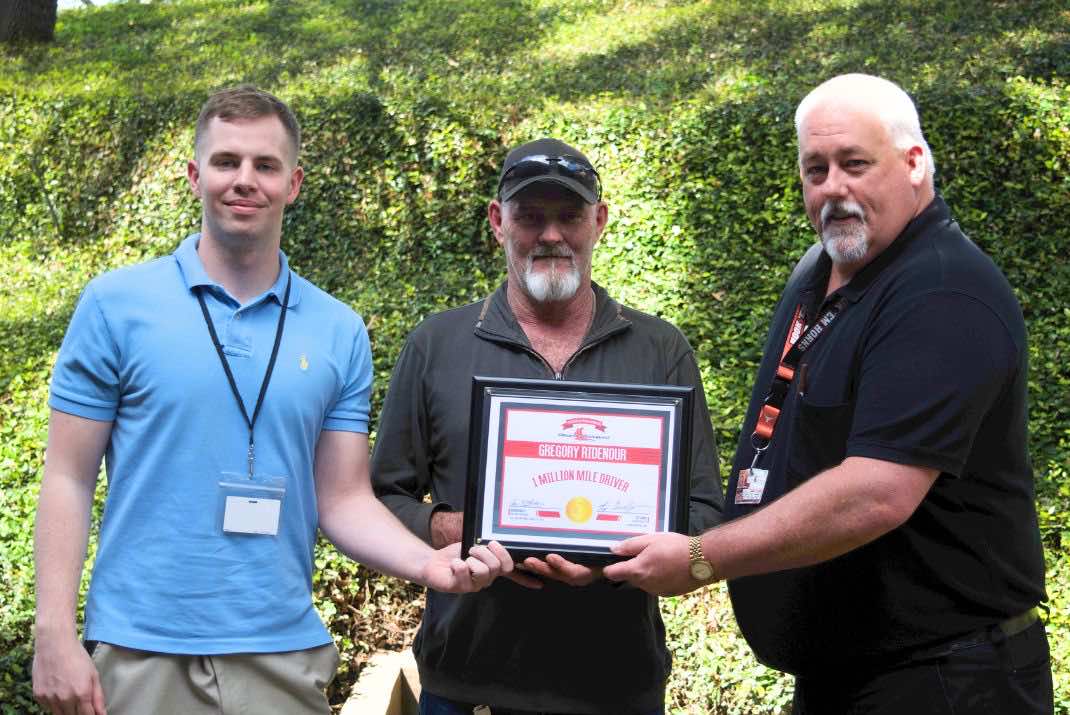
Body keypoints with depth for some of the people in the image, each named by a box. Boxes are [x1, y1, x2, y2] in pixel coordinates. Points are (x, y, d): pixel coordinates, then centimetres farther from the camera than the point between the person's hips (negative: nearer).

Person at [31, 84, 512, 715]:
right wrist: (55, 636, -8)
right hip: (141, 650, -2)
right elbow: (69, 479, -1)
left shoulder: (341, 332, 4)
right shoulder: (116, 304, -2)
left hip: (283, 653, 2)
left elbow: (345, 498, 6)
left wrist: (428, 563, -13)